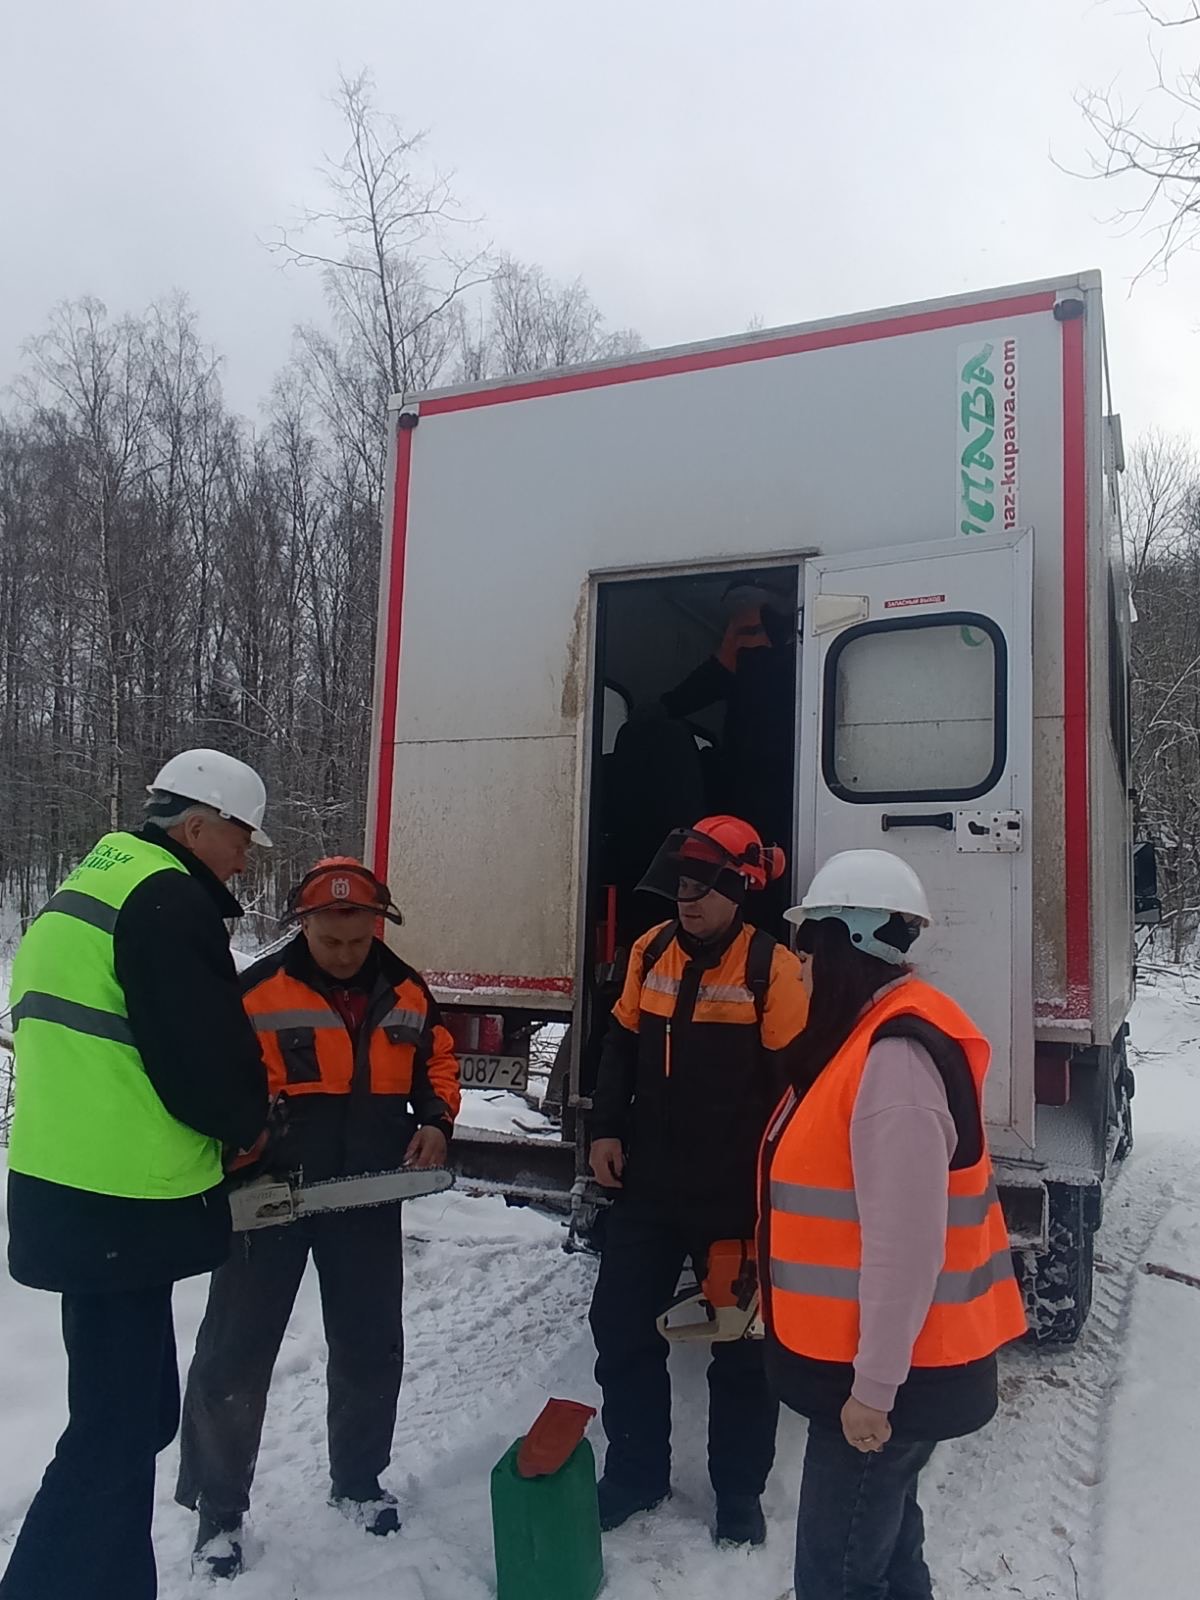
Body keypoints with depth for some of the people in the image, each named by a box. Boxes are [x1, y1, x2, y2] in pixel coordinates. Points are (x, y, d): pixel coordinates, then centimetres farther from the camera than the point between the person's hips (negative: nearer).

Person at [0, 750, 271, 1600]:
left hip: (71, 1192, 10)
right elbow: (209, 1062, -21)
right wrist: (247, 1122, 1)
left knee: (137, 1411, 20)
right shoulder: (170, 900, -16)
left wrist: (229, 1112, 14)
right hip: (122, 1207, -10)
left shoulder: (87, 886, 16)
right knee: (118, 1432, 1)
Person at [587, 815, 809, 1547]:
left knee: (741, 1347, 12)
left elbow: (791, 1083, -14)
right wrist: (607, 1129, 4)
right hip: (648, 1185, 5)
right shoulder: (652, 952, 2)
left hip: (735, 1198, -5)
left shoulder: (774, 969, -15)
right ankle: (635, 1471, 35)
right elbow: (623, 1047, 12)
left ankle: (739, 1492, 33)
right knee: (622, 1325, 14)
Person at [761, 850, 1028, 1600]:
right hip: (884, 1357, 10)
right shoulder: (880, 1034, 7)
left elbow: (906, 1241, -27)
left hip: (888, 1373, -9)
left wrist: (873, 1385, -20)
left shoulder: (896, 1055, -26)